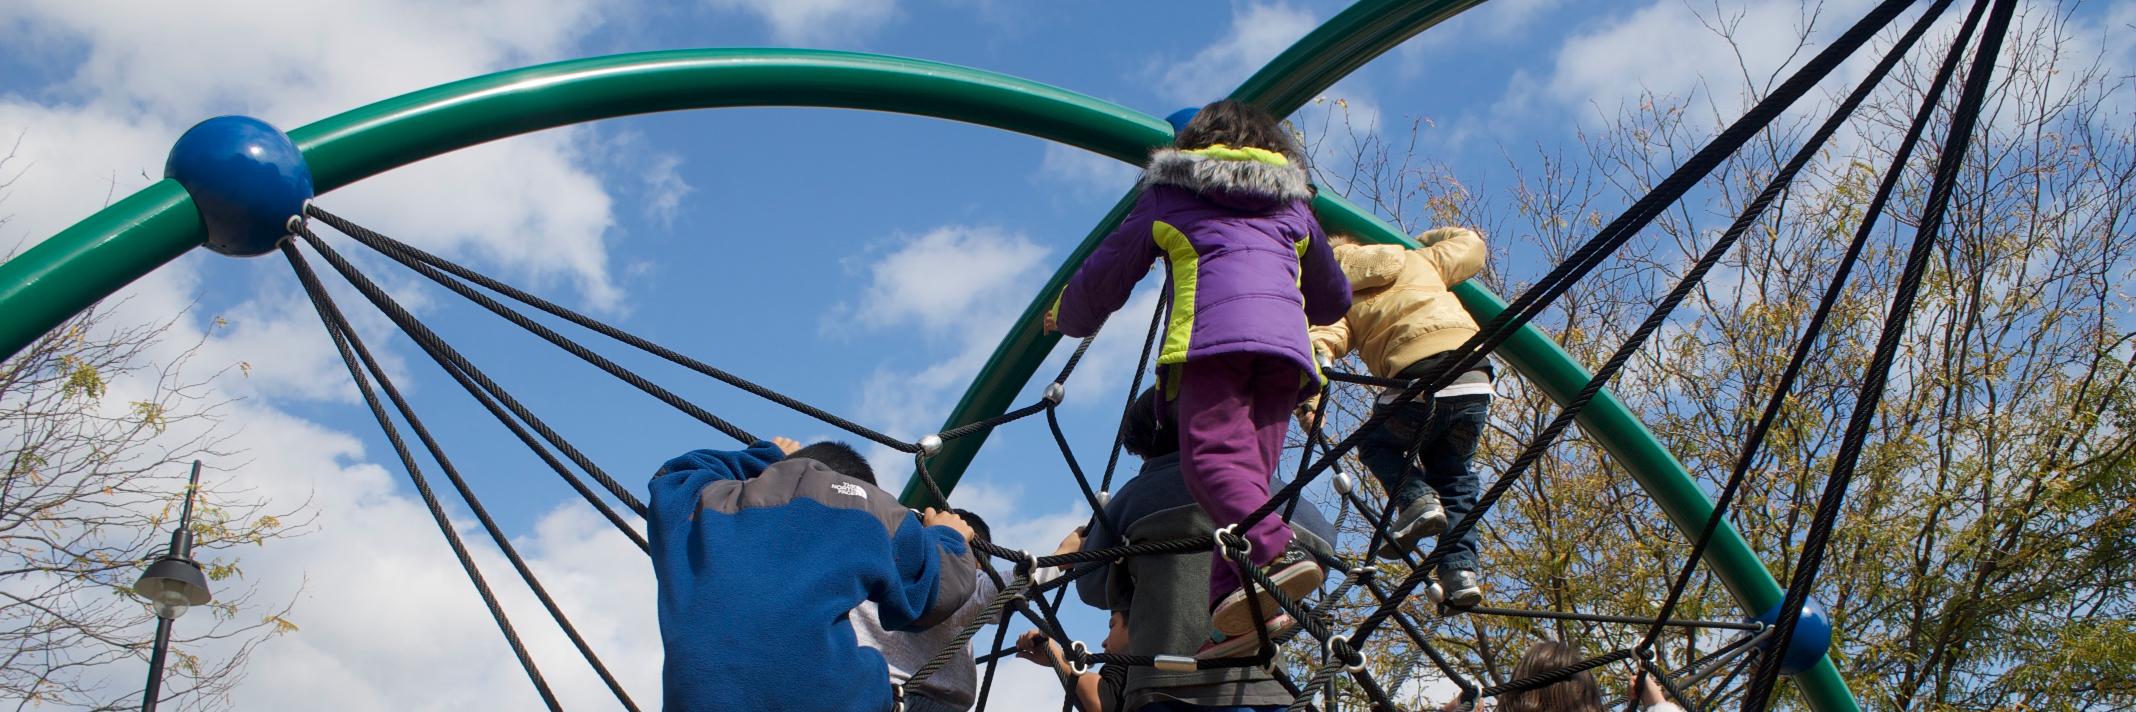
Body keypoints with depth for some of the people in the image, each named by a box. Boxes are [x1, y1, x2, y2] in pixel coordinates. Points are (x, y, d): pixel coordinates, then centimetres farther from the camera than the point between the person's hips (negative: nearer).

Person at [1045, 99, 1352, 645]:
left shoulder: (1169, 194, 26)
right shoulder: (1293, 203, 34)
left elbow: (1103, 277, 30)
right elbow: (1334, 300, 45)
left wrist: (1067, 319, 50)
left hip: (1213, 333, -4)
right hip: (1287, 343, 4)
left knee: (1212, 454, -19)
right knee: (1252, 468, -1)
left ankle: (1276, 555, -44)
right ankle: (1233, 608, -18)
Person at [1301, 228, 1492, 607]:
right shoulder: (1419, 260, 25)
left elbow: (1322, 340, -2)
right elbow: (1472, 245, 40)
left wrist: (1307, 398, -13)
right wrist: (1425, 239, 56)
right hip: (1474, 383, 3)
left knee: (1377, 445, 27)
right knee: (1453, 473, 23)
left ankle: (1416, 500, -1)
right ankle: (1460, 570, 6)